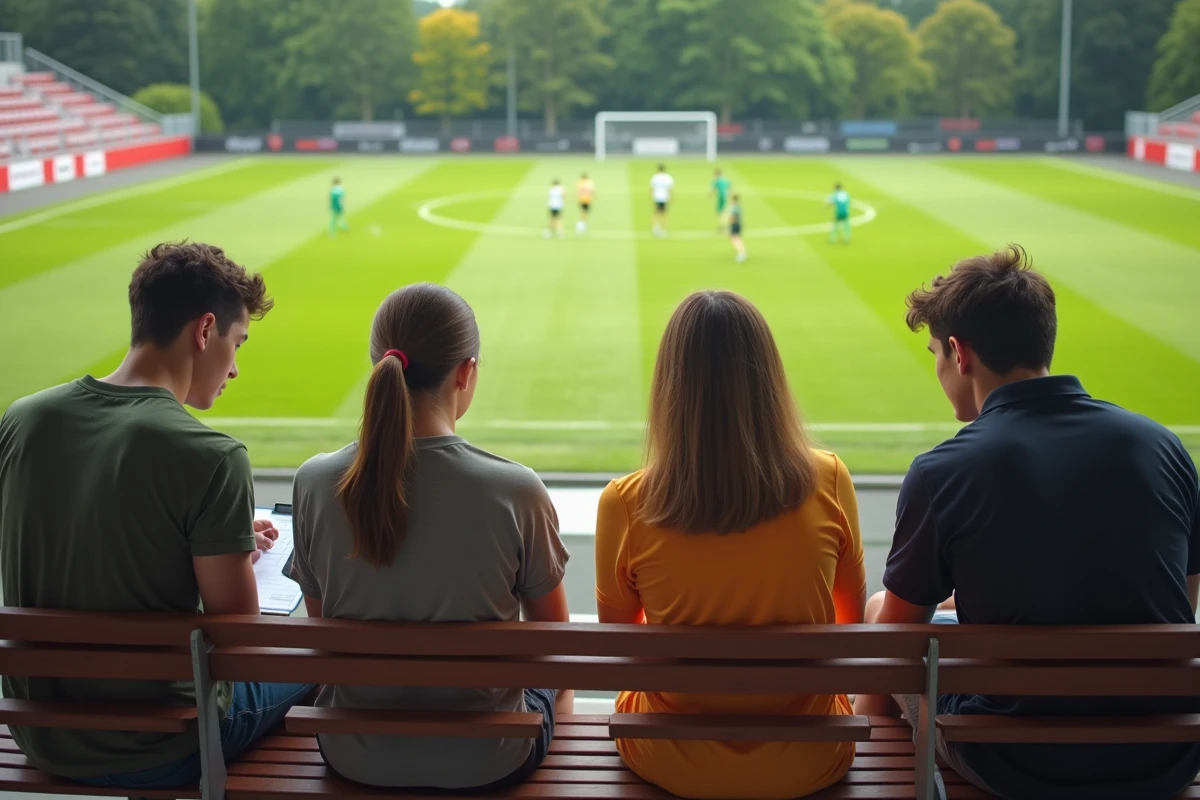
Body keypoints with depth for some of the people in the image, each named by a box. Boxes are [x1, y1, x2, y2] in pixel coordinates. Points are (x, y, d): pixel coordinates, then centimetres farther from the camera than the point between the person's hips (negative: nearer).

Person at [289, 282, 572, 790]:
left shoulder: (315, 483, -14)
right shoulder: (515, 492, -21)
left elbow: (322, 624, 1)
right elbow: (553, 631, -6)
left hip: (356, 759, 3)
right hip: (484, 764, -2)